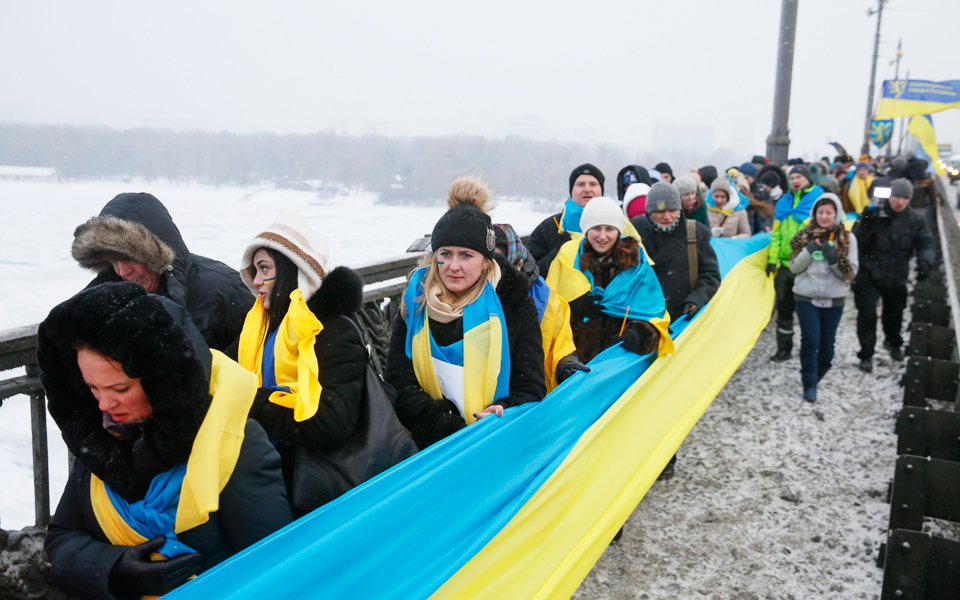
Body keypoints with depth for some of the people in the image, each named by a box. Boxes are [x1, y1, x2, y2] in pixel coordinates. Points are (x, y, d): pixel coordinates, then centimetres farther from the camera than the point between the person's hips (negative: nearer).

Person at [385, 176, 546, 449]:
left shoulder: (515, 304, 5)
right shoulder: (416, 302, 10)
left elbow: (530, 386, 5)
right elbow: (398, 380, 3)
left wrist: (506, 414, -17)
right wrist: (442, 425, -12)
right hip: (429, 445, 2)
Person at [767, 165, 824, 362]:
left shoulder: (818, 200, -3)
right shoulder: (784, 202, 12)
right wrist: (772, 259, 5)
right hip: (786, 263, 5)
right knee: (784, 306, 9)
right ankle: (784, 347, 19)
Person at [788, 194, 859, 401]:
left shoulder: (847, 238, 1)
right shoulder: (806, 235, 4)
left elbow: (851, 272, -2)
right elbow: (794, 267, 3)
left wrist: (834, 258, -19)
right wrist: (808, 252, -14)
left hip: (833, 300, 1)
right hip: (806, 297, 0)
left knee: (827, 342, 8)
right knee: (810, 340, -9)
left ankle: (815, 377, 30)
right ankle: (809, 384, 1)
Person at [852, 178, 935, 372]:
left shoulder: (915, 219, -2)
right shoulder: (874, 213, -11)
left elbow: (926, 243, 1)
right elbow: (857, 241, -15)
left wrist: (924, 262, -17)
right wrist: (865, 224, -33)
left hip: (896, 276, 4)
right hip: (869, 274, -3)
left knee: (895, 312, 21)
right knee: (867, 313, -8)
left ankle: (893, 342, 49)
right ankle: (866, 354, 4)